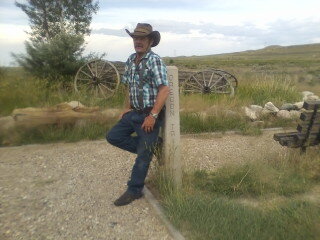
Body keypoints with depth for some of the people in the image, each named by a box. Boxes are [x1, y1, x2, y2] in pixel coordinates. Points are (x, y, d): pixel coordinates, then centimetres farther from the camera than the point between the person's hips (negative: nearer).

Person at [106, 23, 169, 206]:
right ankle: (150, 146, 14)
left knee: (143, 155, -1)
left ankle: (135, 191, 17)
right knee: (113, 137, 7)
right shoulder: (131, 60, 11)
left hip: (150, 115, -8)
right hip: (135, 113, 8)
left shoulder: (154, 60, -13)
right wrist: (127, 109, 14)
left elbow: (164, 90, -21)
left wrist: (152, 116, -24)